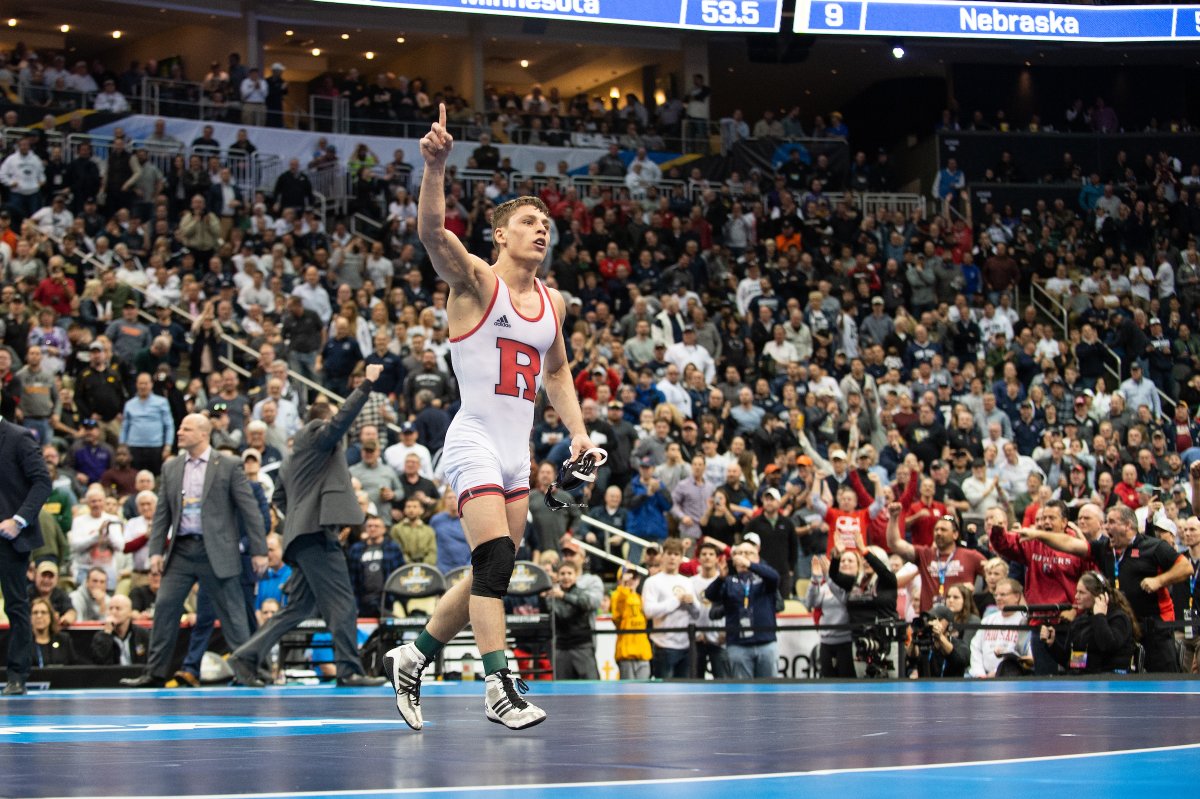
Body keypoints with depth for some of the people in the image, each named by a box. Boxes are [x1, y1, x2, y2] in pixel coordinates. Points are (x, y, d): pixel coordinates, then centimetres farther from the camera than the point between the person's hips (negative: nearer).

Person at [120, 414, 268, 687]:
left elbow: (249, 509, -3)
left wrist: (259, 550, -7)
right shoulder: (171, 467, 11)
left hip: (216, 552, -4)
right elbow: (162, 512, 12)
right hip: (181, 549, 4)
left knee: (232, 612, -1)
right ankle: (155, 673, 7)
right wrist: (156, 550, 4)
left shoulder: (228, 466, -2)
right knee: (165, 606, 0)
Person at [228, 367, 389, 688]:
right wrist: (367, 384, -17)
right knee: (341, 602, -10)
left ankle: (246, 656, 8)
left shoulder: (294, 456, 27)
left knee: (299, 607, 11)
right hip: (317, 531, -10)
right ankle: (349, 670, -12)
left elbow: (279, 497, 29)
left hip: (304, 536, 10)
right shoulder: (317, 434, 1)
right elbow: (342, 419, -17)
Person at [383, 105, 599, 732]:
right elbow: (432, 231, -23)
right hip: (475, 440, -7)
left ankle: (410, 659, 25)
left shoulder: (552, 302, 13)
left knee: (489, 576, 9)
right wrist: (435, 164, -39)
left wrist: (578, 431, 16)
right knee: (495, 559, -19)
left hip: (517, 451, 7)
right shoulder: (476, 281, -6)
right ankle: (498, 686, -17)